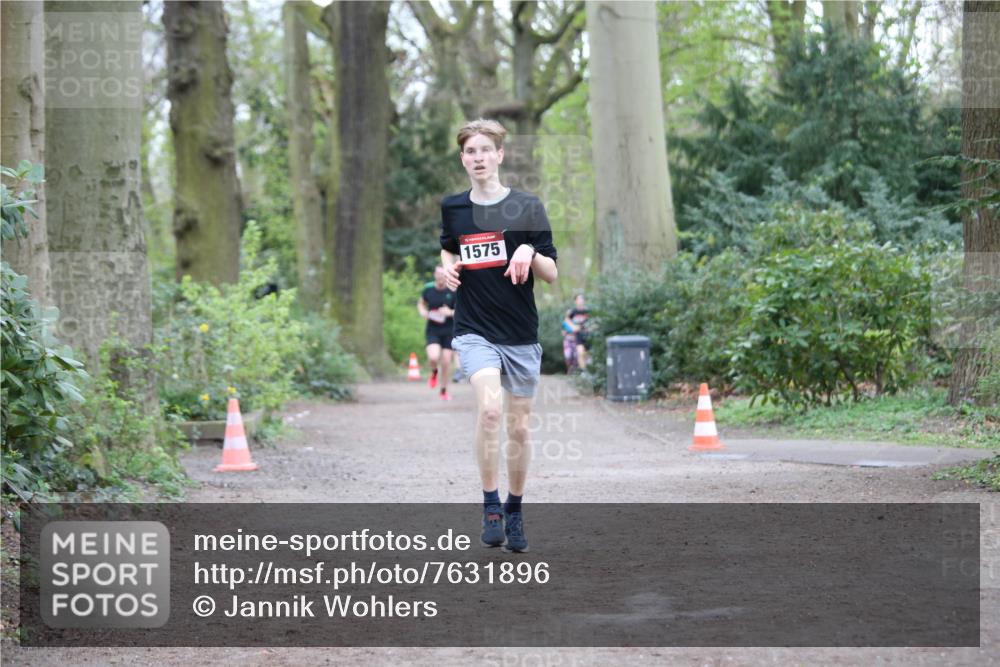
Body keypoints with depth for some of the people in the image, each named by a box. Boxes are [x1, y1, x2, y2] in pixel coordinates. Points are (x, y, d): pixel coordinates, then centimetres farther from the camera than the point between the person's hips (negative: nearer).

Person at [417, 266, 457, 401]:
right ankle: (434, 372, 15)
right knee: (433, 357, -22)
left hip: (449, 330, 0)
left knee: (446, 362, 2)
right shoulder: (428, 289, -2)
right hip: (432, 330, 0)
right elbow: (421, 303, 16)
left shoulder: (453, 291, -9)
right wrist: (422, 312, -5)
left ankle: (444, 391, 23)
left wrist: (450, 312, -21)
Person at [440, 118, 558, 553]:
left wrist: (529, 253, -22)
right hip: (474, 331, 0)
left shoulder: (526, 207, -3)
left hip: (521, 336, 0)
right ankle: (490, 506, -16)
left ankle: (514, 510, 27)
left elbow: (552, 274, -2)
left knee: (519, 427, 7)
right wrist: (447, 268, 1)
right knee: (489, 408, -25)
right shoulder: (452, 208, 4)